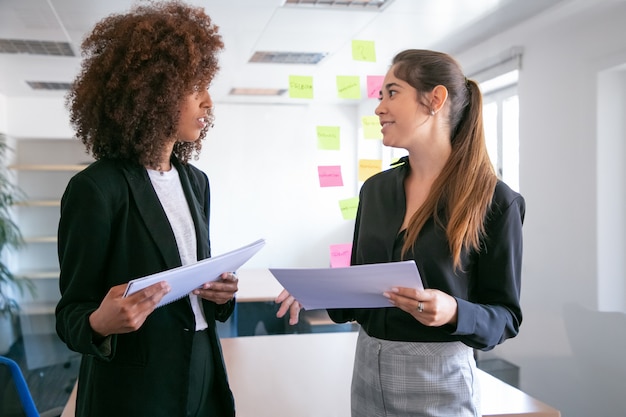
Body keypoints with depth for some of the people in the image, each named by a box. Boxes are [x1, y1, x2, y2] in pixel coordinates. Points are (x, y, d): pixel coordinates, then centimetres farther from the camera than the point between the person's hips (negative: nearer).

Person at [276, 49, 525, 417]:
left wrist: (454, 313, -26)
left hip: (439, 379, -5)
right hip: (367, 371, 5)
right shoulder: (375, 189, 4)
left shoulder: (493, 201, -11)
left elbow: (506, 316, -8)